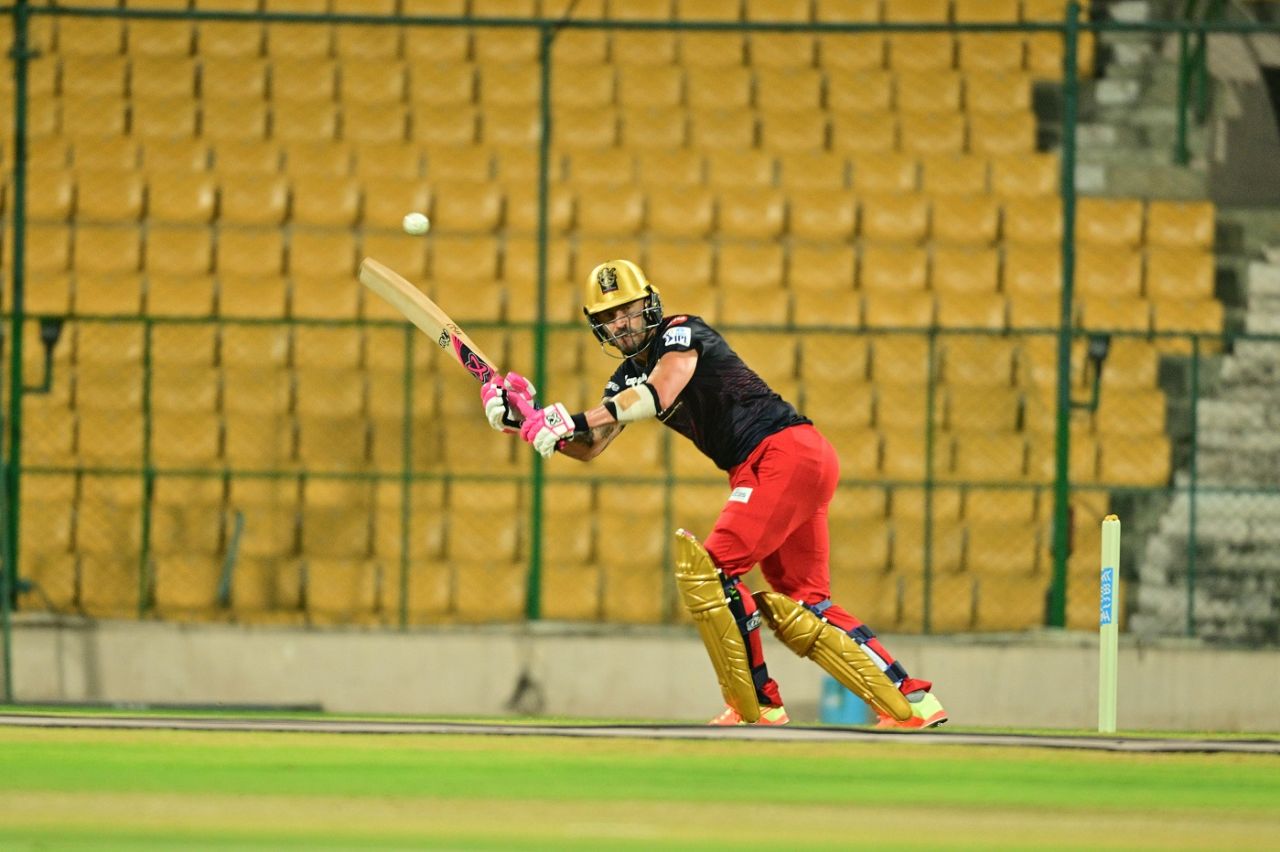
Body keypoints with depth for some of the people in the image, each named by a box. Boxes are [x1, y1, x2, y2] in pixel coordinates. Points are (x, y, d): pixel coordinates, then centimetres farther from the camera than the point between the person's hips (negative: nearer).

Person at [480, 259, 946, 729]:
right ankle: (913, 697, 8)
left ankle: (760, 702, -12)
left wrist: (573, 421, -32)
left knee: (714, 566, -17)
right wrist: (524, 418, -3)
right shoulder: (628, 377, 17)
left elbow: (658, 396, -27)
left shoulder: (681, 333, -8)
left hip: (786, 452, -10)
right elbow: (589, 447, 13)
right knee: (804, 601, 7)